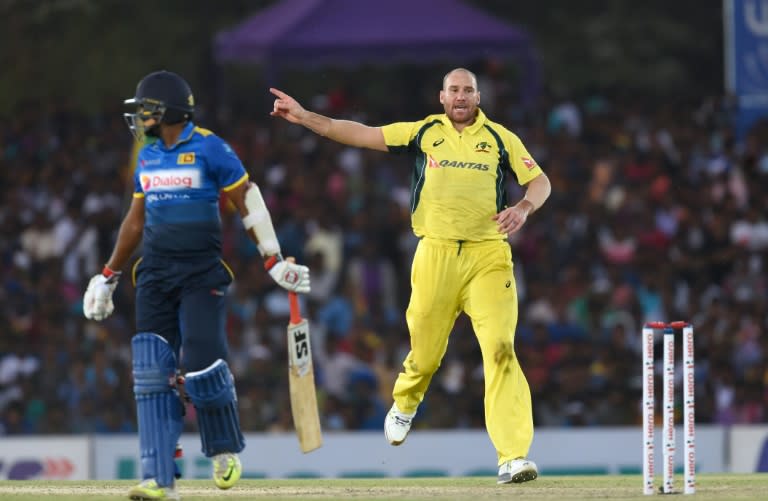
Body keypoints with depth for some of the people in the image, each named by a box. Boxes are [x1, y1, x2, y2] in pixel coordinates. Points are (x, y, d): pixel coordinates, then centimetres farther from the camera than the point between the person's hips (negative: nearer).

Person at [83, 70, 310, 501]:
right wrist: (109, 276, 24)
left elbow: (249, 203, -5)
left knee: (202, 363, -14)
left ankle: (226, 450, 14)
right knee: (153, 370, -5)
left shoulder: (210, 149, -7)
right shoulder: (147, 156, 13)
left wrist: (275, 261, -10)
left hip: (202, 274, -6)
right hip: (155, 273, 6)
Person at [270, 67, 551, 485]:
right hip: (436, 253, 1)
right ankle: (404, 404, 43)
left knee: (500, 348, -16)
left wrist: (524, 207, -12)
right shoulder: (423, 133, 10)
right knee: (425, 350, 6)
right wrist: (306, 117, 3)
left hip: (488, 257, -1)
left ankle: (513, 457, -20)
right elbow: (363, 135, 9)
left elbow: (540, 181, 10)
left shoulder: (501, 139, 9)